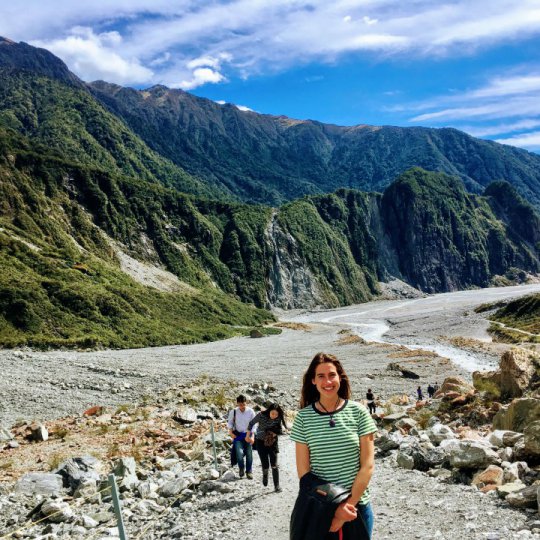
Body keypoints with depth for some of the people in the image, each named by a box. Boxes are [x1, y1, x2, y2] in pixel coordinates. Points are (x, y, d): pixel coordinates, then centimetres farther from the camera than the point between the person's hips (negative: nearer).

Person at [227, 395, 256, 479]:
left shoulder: (251, 411, -8)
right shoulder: (233, 412, -7)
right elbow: (230, 423, 5)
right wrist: (231, 432, -7)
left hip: (248, 434, 1)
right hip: (238, 435, -1)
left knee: (249, 454, 5)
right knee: (239, 453, -16)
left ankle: (249, 471, 25)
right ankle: (241, 468, 13)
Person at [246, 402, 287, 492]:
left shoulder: (279, 419, -16)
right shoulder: (261, 415, -22)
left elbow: (279, 430, -1)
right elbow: (251, 424, -7)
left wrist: (274, 434, -21)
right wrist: (248, 435, -4)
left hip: (272, 442, 1)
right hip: (261, 442, -1)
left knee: (274, 465, -5)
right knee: (265, 465, -5)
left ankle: (277, 486, 8)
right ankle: (265, 474, 31)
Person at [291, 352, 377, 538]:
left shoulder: (358, 412, -5)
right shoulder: (304, 417, -6)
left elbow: (368, 465, -6)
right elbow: (304, 471, -5)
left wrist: (348, 503, -13)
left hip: (357, 506, 0)